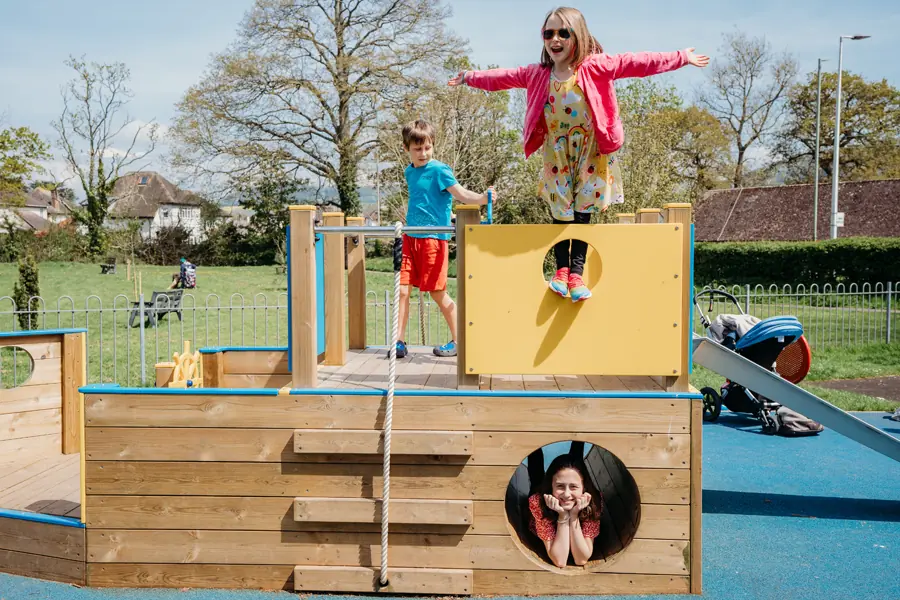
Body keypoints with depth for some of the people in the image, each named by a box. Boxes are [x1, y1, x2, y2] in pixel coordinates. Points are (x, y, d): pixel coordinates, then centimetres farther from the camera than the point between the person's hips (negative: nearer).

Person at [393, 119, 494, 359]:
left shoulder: (439, 170, -8)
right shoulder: (409, 172, 13)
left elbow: (461, 194, -19)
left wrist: (482, 198, -36)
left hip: (434, 238, -6)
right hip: (411, 237, 6)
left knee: (437, 292, -1)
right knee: (403, 289, 1)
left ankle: (457, 341, 15)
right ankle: (400, 342, 10)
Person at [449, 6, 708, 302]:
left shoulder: (595, 67, -9)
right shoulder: (538, 75, 1)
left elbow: (635, 63, -11)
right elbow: (503, 77, 11)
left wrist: (681, 57, -12)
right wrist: (469, 77, 16)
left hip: (589, 154, -2)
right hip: (557, 156, 2)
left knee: (582, 212, 1)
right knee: (560, 213, 5)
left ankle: (576, 272, 7)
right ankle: (562, 269, 16)